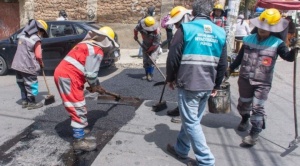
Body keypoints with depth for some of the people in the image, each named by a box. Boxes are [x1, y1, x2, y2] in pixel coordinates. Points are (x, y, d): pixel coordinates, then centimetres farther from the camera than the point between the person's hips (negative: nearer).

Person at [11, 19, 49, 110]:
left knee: (22, 84, 18)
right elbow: (38, 55, -15)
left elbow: (22, 50, 16)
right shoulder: (36, 39, -14)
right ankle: (31, 103, 14)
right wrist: (41, 64, 2)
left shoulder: (22, 35, 10)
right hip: (28, 67, -8)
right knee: (31, 85, 5)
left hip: (18, 65, 8)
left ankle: (24, 101, 29)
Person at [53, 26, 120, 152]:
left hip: (63, 73, 10)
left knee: (78, 107, 23)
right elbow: (90, 73, -16)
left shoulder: (88, 45, 21)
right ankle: (79, 141, 4)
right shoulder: (97, 50, -11)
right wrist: (94, 86, 3)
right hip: (68, 77, -10)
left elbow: (89, 69, 26)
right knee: (78, 109, -4)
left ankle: (80, 129, 39)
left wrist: (97, 84, 28)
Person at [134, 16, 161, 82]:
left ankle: (150, 75, -2)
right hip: (145, 45, 4)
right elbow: (135, 29, -2)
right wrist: (135, 36, 10)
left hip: (154, 47, -4)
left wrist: (148, 50, -18)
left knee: (152, 60, -16)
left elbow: (155, 44, -28)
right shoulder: (141, 25, -27)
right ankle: (147, 74, 19)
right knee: (145, 60, 5)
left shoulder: (157, 32, -36)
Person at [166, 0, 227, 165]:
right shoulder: (220, 33, 7)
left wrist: (170, 78, 7)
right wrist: (216, 85, 21)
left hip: (188, 84, -5)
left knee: (191, 122, 5)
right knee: (192, 119, 18)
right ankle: (180, 149, 34)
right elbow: (223, 64, 10)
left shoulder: (186, 28, -8)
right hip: (207, 86, 6)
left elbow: (173, 57, -8)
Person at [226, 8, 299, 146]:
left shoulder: (277, 43, -7)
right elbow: (240, 57, 10)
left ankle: (254, 133, 11)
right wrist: (230, 69, 12)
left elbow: (288, 57, -14)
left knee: (257, 107, -3)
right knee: (243, 103, 18)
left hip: (263, 82, -3)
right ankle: (245, 120, 48)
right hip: (245, 79, 3)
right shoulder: (248, 40, 0)